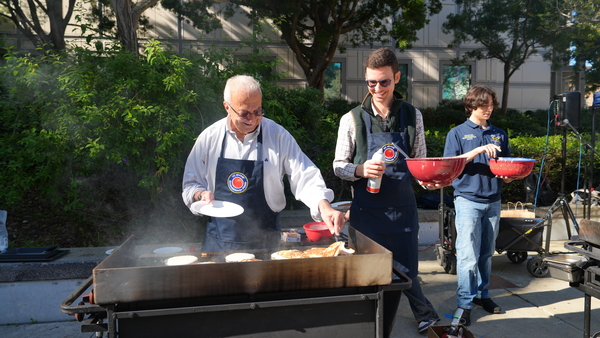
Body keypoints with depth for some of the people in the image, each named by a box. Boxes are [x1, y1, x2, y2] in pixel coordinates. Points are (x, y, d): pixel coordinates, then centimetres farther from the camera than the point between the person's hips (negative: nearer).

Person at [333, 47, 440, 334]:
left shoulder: (412, 116, 4)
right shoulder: (352, 119, -3)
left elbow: (420, 162, 12)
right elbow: (339, 166, 1)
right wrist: (361, 170, -18)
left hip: (403, 206, 1)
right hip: (368, 208, -1)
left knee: (406, 268, 11)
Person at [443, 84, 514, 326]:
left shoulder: (499, 135, 14)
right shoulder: (458, 133, 2)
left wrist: (509, 176, -7)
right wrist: (478, 150, -19)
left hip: (493, 201, 4)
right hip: (468, 199, -4)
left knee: (486, 253, 11)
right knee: (468, 255, -7)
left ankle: (482, 294, 24)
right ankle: (465, 303, 0)